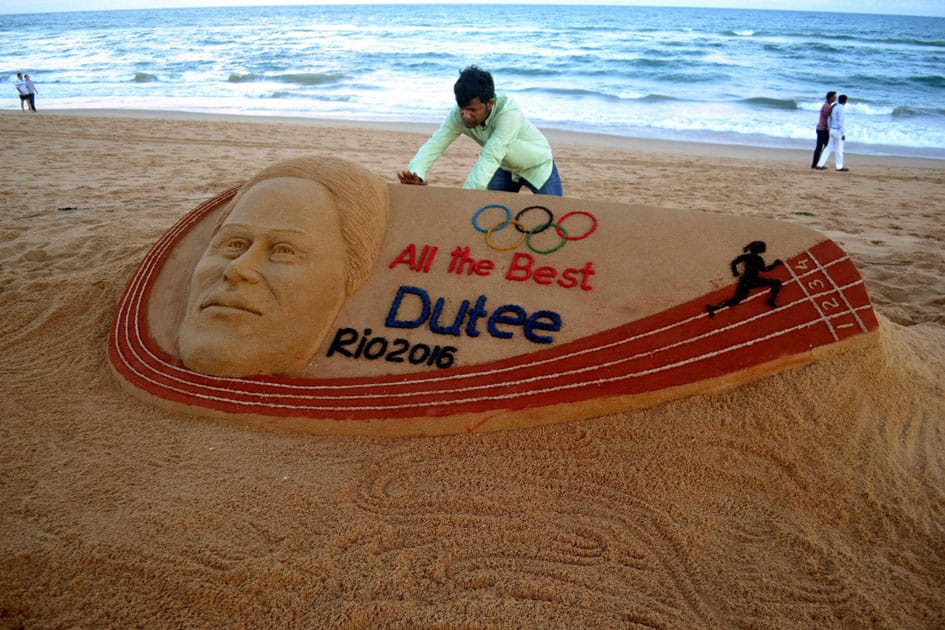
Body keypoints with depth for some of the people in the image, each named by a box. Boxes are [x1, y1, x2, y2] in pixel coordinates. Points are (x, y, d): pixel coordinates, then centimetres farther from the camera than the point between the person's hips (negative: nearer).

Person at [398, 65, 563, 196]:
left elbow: (491, 156, -48)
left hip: (536, 165, -4)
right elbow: (434, 145, -34)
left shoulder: (509, 112, -40)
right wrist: (416, 175, -55)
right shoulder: (458, 115, -25)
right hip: (505, 168, 4)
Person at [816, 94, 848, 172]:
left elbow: (831, 119, 17)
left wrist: (830, 129, 24)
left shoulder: (834, 108, 10)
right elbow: (841, 122, -21)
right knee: (839, 149, 1)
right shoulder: (841, 109, -16)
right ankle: (840, 167, 9)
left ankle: (820, 165, 8)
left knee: (829, 148, 10)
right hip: (838, 131, -8)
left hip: (833, 130, 8)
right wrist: (843, 133, -18)